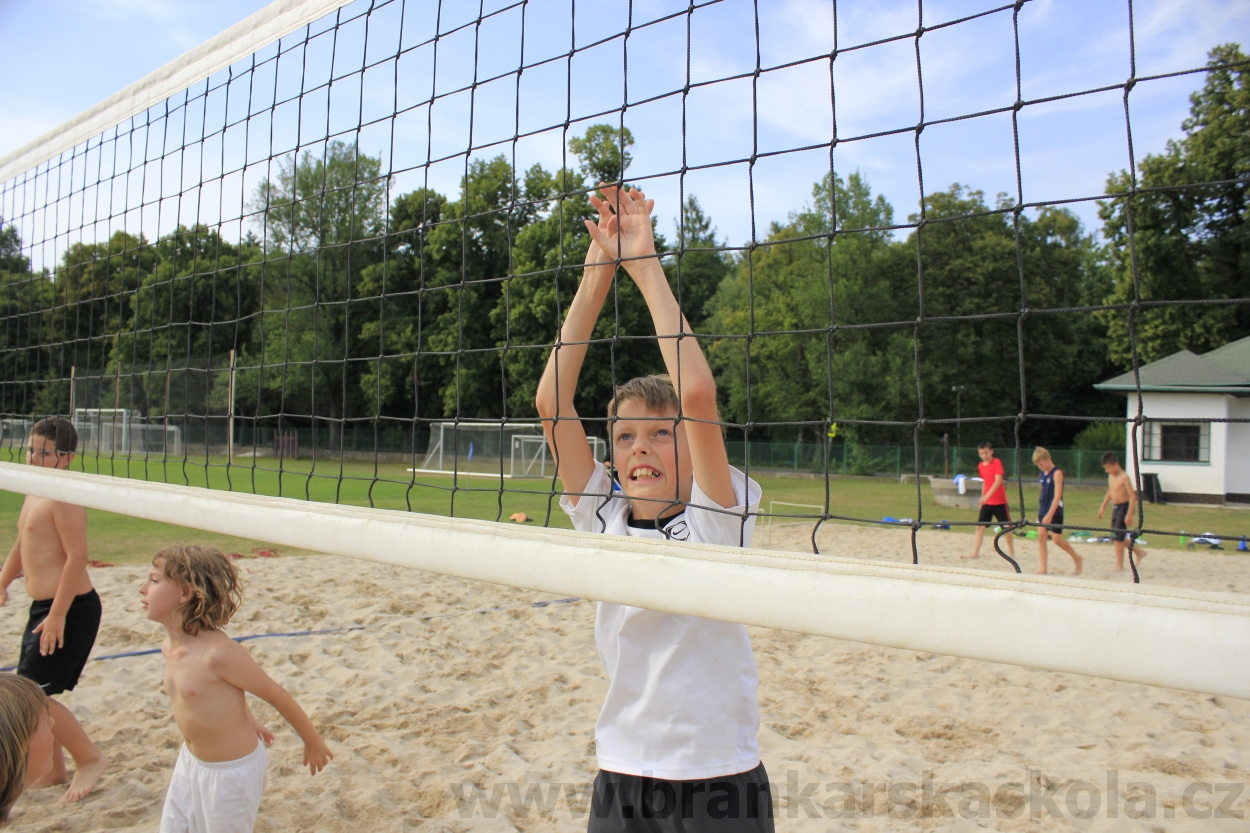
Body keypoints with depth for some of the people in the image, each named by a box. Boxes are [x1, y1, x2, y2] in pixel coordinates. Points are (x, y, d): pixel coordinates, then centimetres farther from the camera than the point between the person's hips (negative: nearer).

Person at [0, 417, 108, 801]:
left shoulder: (63, 498, -17)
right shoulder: (34, 493, 12)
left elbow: (77, 556, -23)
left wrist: (58, 615, -23)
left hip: (70, 609, -10)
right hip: (43, 607, 10)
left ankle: (90, 758, 8)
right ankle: (53, 769, 30)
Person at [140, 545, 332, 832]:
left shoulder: (219, 653, -30)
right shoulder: (170, 646, -4)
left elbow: (277, 695, -20)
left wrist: (313, 742, -9)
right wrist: (248, 721, 25)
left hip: (232, 771, -7)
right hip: (191, 762, 7)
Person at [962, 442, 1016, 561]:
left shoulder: (997, 462, -12)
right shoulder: (980, 466, 7)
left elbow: (998, 480, -22)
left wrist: (987, 495, -31)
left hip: (999, 501, -6)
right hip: (986, 502, 6)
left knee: (1006, 526, 4)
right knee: (980, 526, 0)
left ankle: (1011, 552, 18)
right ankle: (975, 552, 2)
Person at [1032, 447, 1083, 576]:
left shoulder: (1057, 473, -13)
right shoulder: (1043, 474, 10)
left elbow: (1057, 496, -18)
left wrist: (1049, 514, -24)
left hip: (1055, 512, -7)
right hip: (1043, 511, 7)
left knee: (1057, 539, -4)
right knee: (1041, 537, 0)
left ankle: (1078, 558, 19)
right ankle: (1042, 569, 1)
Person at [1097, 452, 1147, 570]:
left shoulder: (1124, 477, -17)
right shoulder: (1111, 476, 8)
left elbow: (1132, 496, -19)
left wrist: (1129, 514, -23)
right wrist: (1103, 506, 21)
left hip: (1124, 507, -9)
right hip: (1115, 507, 9)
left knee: (1118, 536, -6)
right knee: (1117, 536, 14)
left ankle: (1119, 565, 3)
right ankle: (1139, 552, 32)